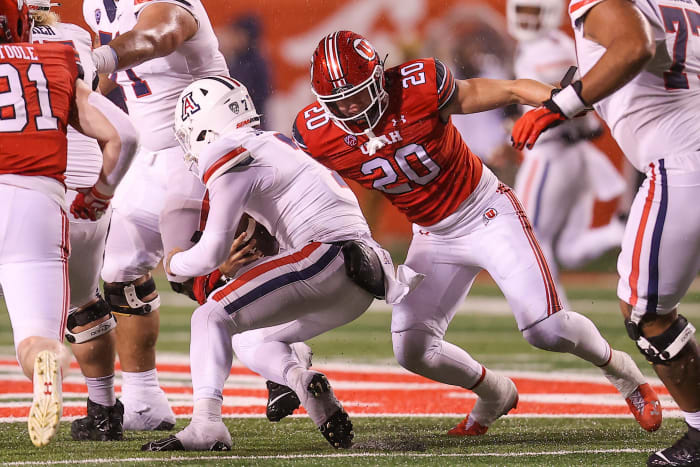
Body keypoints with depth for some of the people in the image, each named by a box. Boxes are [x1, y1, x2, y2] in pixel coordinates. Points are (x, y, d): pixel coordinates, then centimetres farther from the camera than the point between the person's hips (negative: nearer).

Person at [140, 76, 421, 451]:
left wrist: (174, 263, 14)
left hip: (327, 254, -9)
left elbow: (210, 255, -5)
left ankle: (206, 424, -24)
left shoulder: (231, 162, -5)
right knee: (262, 341, 23)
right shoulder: (274, 143, 21)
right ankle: (301, 379, -8)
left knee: (211, 318, -7)